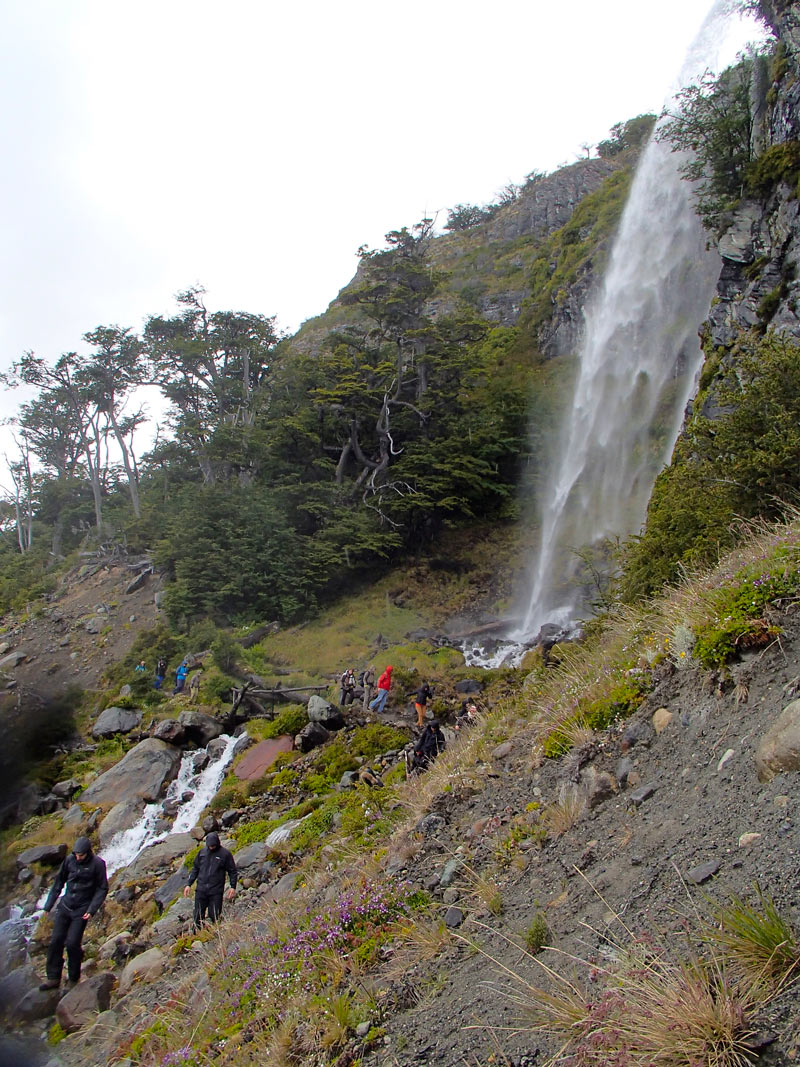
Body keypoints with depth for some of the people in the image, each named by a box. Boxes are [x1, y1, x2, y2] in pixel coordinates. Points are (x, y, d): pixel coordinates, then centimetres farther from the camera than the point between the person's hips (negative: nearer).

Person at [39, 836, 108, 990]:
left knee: (72, 944, -7)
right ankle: (53, 978, 14)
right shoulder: (69, 860, -3)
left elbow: (102, 889, -7)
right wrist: (48, 905, 9)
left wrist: (91, 910, -15)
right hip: (65, 906, 4)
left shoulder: (97, 864, -13)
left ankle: (74, 979, 11)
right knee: (56, 941, 1)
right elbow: (59, 882, 10)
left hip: (81, 910, -4)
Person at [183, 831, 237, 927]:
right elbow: (195, 869, 16)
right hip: (201, 890, 3)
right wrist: (189, 884, 12)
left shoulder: (225, 854, -3)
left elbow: (232, 871, 1)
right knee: (198, 915, 5)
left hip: (216, 891, -3)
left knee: (214, 916, -1)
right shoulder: (202, 852, 7)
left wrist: (233, 887, -7)